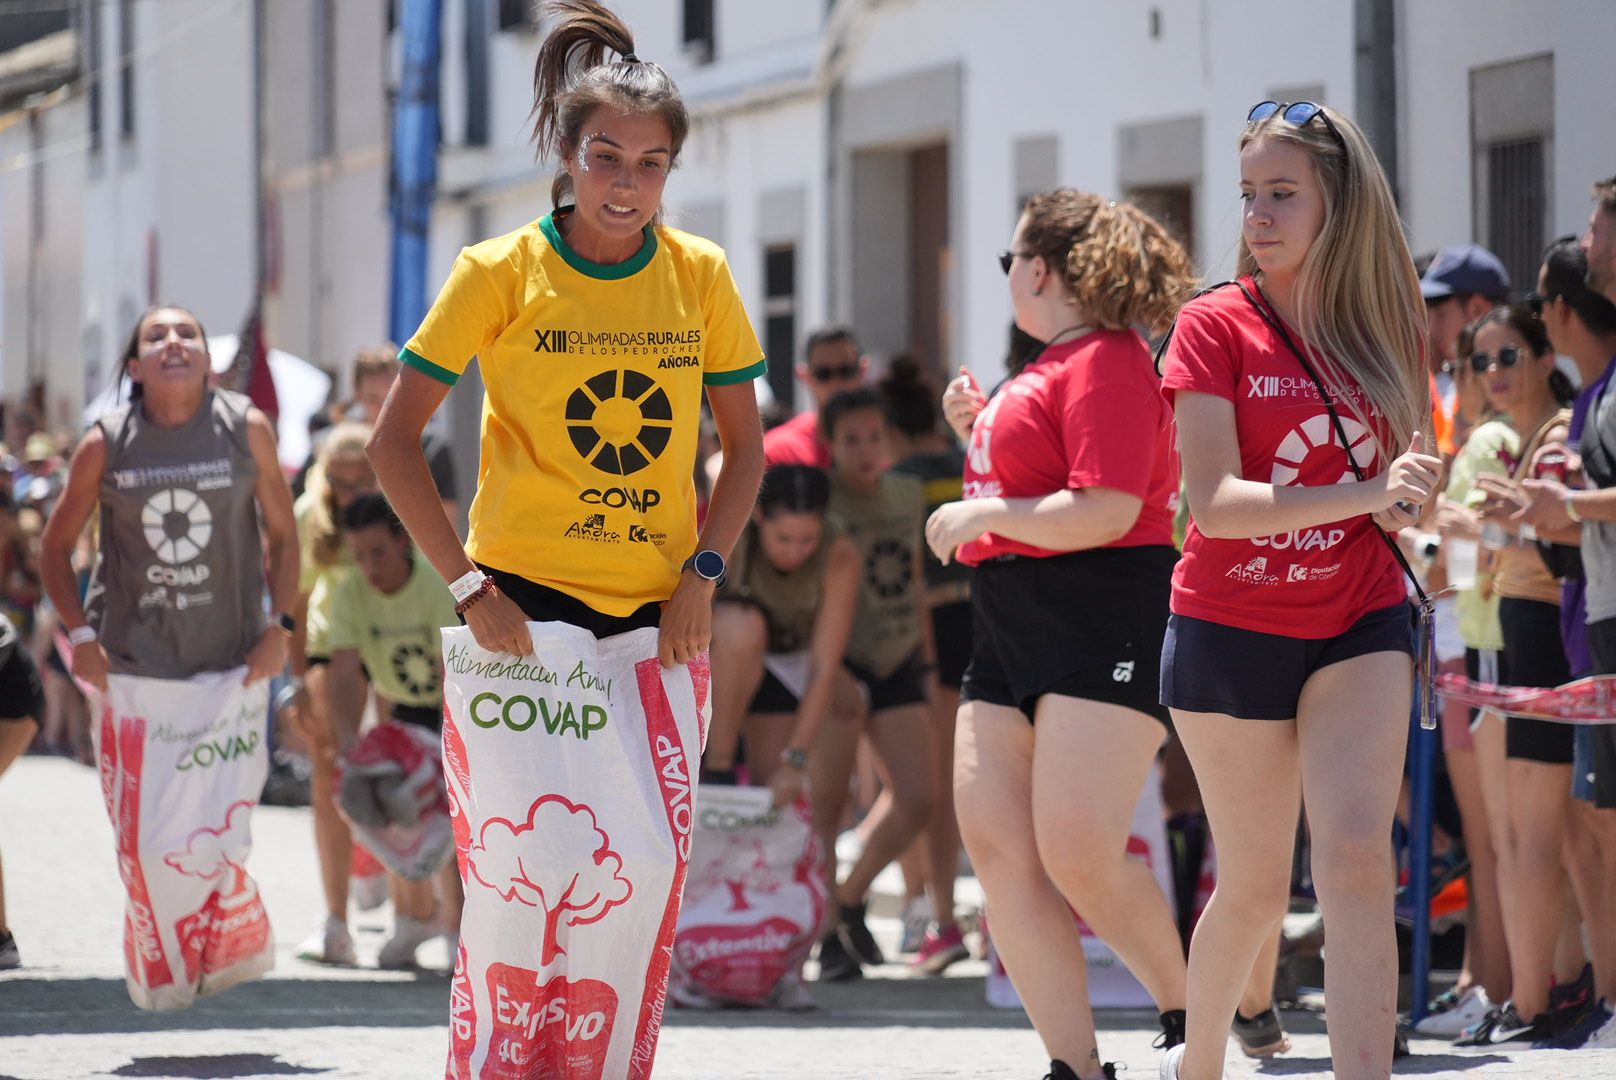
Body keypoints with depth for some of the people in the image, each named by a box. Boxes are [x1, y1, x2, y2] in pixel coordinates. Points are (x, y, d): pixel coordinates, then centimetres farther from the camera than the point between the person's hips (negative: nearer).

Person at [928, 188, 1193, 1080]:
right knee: (993, 843, -2)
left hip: (1103, 623, -10)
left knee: (1079, 858, -15)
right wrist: (977, 432, 18)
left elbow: (1105, 512, -20)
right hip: (1009, 633, 10)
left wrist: (982, 515, -12)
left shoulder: (1106, 363, -11)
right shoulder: (1047, 368, 21)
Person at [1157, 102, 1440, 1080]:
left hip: (1358, 627, 2)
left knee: (1357, 861, -17)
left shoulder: (1389, 330, 3)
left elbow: (1408, 503, 10)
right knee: (1257, 889, 8)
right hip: (1230, 631, -2)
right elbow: (1214, 502, -17)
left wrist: (1409, 502, -14)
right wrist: (1364, 492, -25)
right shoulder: (1216, 327, -7)